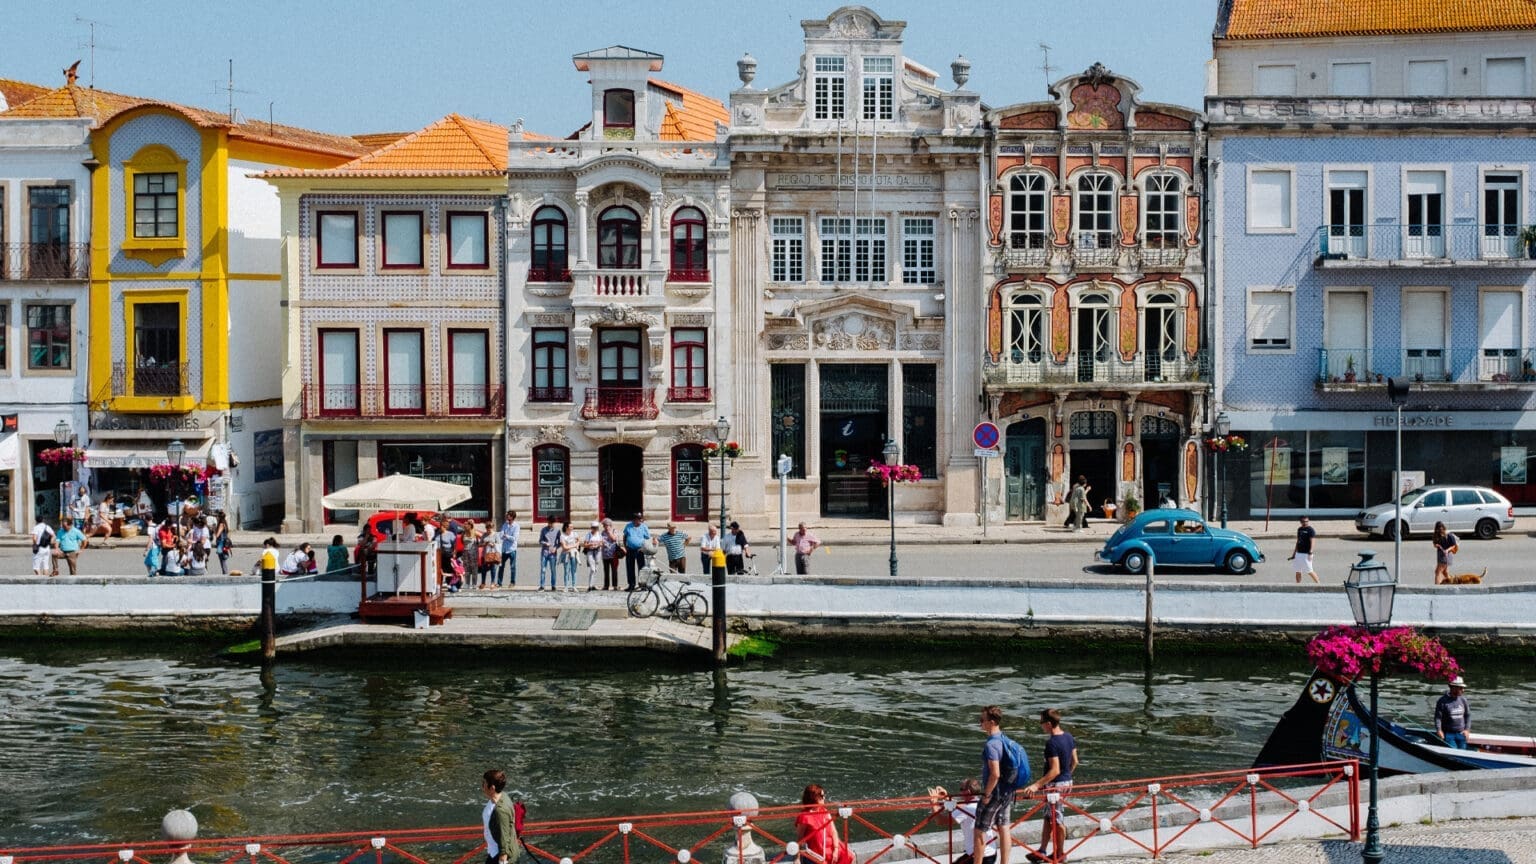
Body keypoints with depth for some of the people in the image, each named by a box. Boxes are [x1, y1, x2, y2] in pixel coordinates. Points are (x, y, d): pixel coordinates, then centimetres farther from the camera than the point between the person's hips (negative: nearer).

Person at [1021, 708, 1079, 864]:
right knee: (1048, 817, 17)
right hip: (1067, 782, 9)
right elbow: (1074, 761, 11)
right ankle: (1042, 851, 24)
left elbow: (1055, 770, -27)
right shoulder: (1069, 737, 3)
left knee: (1056, 819, 6)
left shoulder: (1052, 743, -23)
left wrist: (1036, 785, -28)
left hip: (1055, 785, -9)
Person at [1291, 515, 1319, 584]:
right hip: (1298, 553, 8)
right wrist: (1294, 553, 21)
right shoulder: (1299, 529, 16)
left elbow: (1312, 542, -14)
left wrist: (1310, 553, -23)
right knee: (1297, 571, 7)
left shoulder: (1311, 530, -8)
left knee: (1309, 571, -6)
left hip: (1306, 554, -8)